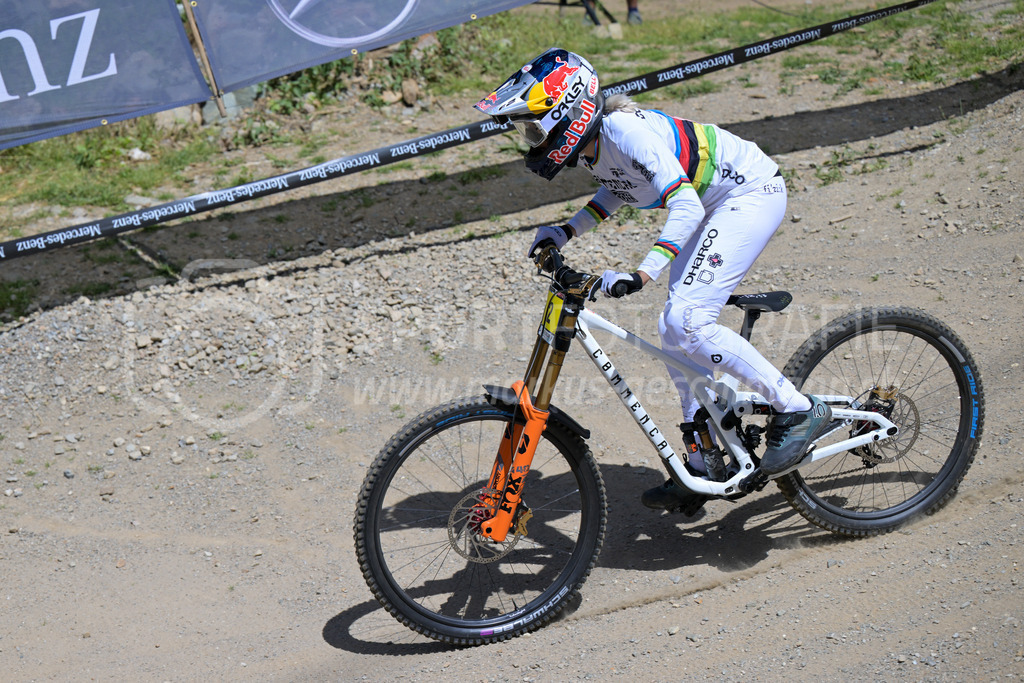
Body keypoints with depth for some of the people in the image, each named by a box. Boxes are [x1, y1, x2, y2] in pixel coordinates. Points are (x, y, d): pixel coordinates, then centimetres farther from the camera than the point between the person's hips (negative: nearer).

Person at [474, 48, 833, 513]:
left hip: (751, 192, -10)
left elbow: (685, 206, -37)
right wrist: (566, 230, 5)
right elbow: (618, 187, 19)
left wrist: (640, 275, -47)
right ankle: (703, 469, 16)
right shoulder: (589, 142, -2)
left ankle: (799, 410, -10)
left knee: (686, 321, -21)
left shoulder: (624, 130, -29)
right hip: (712, 204, 10)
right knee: (675, 334, 6)